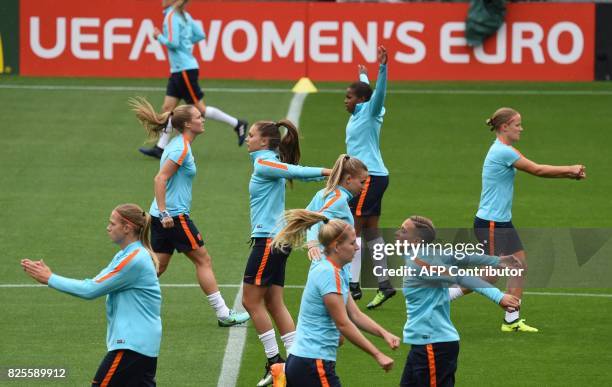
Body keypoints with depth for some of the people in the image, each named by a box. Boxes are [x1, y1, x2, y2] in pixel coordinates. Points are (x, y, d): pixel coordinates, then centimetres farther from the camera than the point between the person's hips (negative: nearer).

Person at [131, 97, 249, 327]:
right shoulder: (181, 148, -15)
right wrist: (164, 213, -26)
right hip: (174, 216, -9)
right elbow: (160, 179, -23)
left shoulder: (179, 145, 14)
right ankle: (223, 314, 6)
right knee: (203, 260, 0)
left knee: (158, 267, 9)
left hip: (164, 215, 9)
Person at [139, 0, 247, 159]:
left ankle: (237, 124, 5)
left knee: (200, 109, -3)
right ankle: (160, 148, 6)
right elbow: (200, 35, 14)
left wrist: (159, 37, -8)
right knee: (168, 107, 6)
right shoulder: (184, 15, 11)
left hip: (185, 70, -10)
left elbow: (173, 43, -23)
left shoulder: (171, 16, -16)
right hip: (178, 70, 10)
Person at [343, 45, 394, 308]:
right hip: (369, 176, 10)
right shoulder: (359, 113, 15)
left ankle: (353, 284, -11)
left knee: (353, 229, -10)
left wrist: (382, 67, -41)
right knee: (370, 232, 10)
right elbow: (365, 90, 36)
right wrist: (363, 75, 54)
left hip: (370, 177, -10)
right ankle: (384, 285, 12)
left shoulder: (369, 112, -9)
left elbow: (379, 91, -27)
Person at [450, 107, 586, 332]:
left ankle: (512, 320, 11)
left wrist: (570, 173, 1)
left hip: (502, 222, 10)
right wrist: (570, 170, -4)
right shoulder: (503, 152, -19)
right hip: (490, 223, -10)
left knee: (520, 265, 8)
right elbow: (537, 170, -15)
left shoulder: (505, 150, 11)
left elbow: (537, 170, 11)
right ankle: (447, 295, 4)